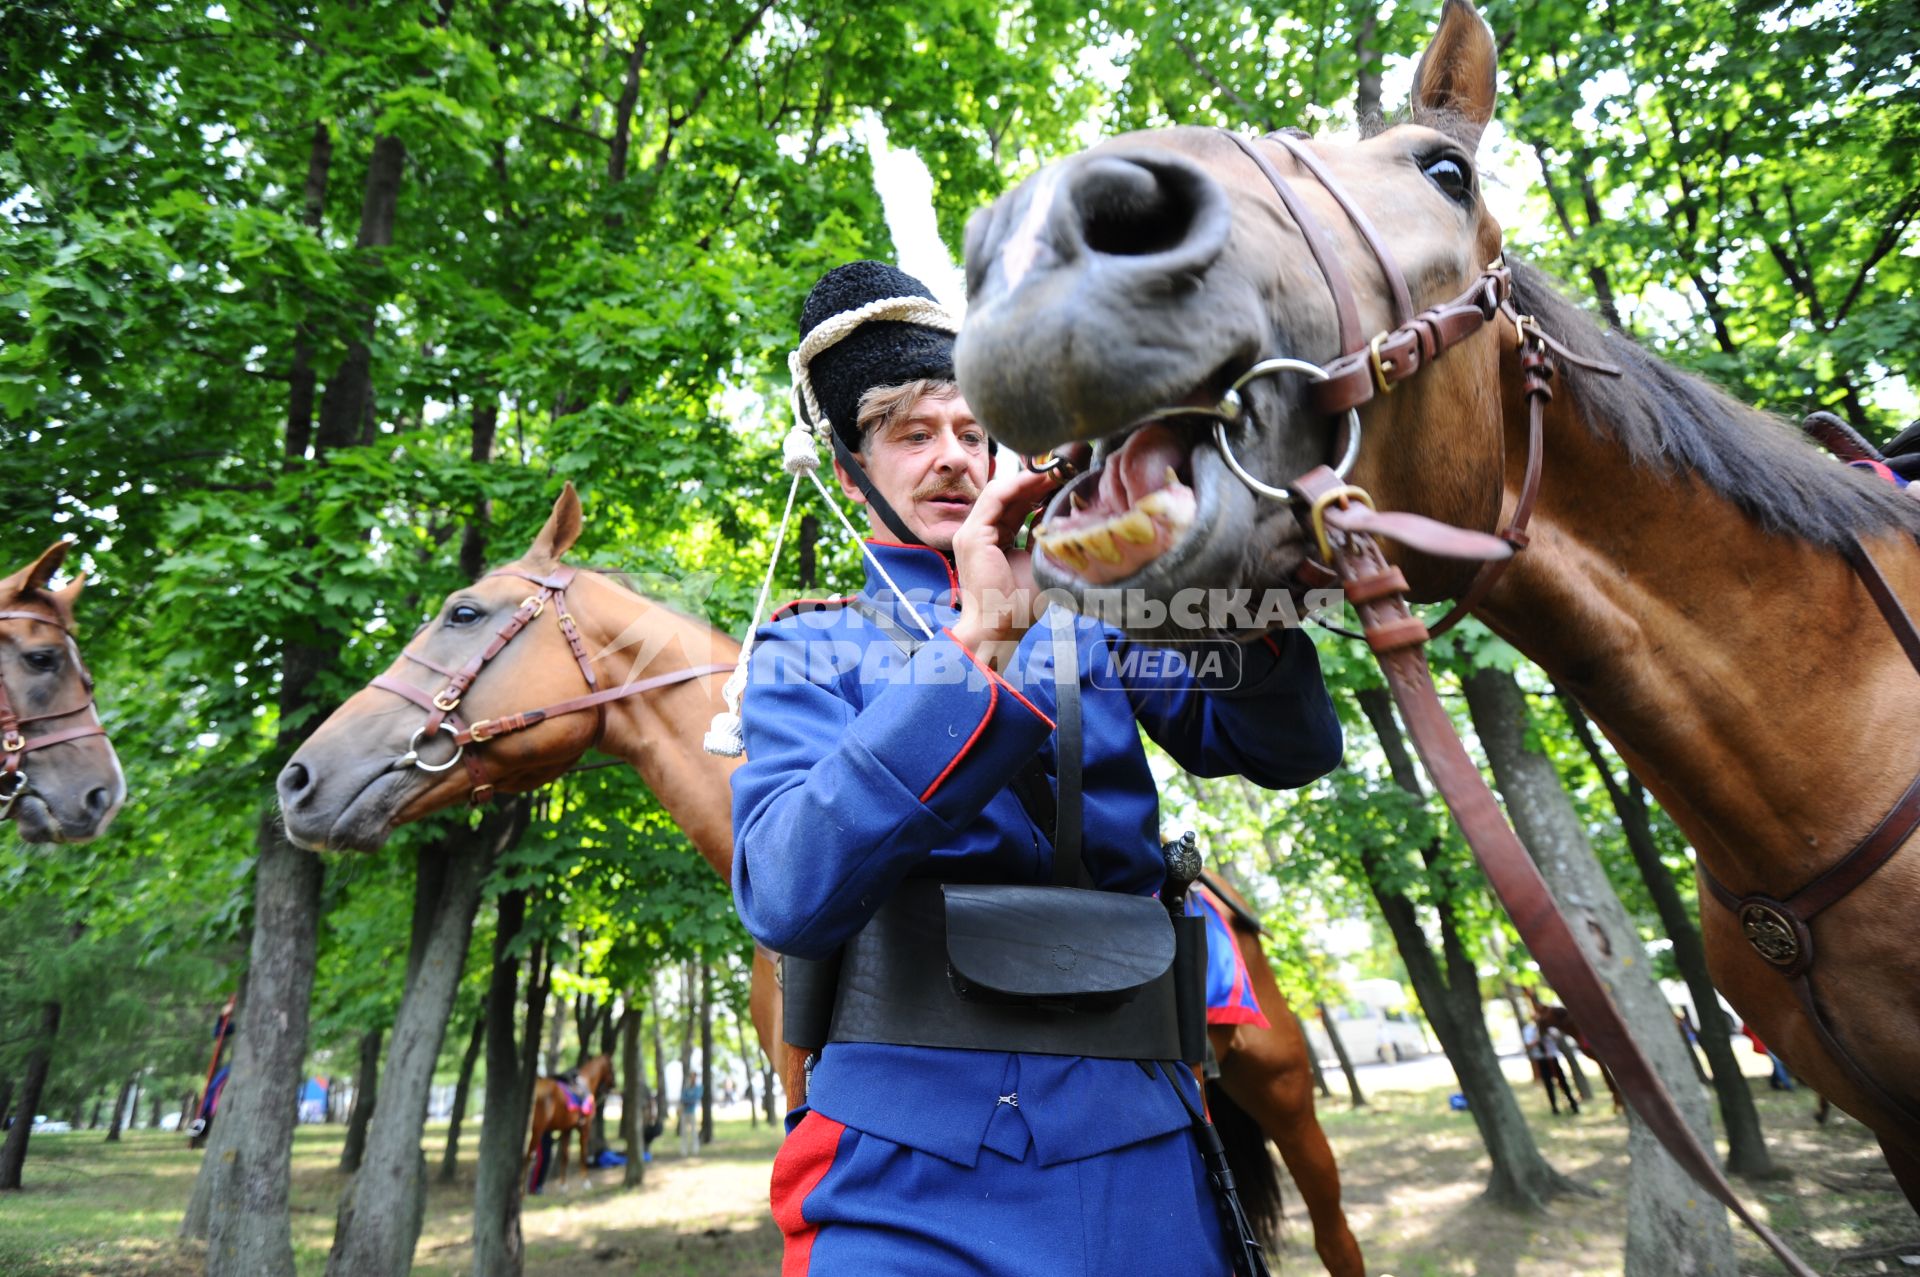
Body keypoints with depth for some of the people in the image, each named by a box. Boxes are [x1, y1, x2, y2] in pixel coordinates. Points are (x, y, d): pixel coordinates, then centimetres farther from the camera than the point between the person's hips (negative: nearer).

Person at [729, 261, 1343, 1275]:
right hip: (905, 1152, -2)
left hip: (1133, 1132, 3)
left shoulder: (1090, 615, 9)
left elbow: (1295, 750, 1)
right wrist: (975, 645, -24)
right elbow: (786, 897, -16)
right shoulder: (808, 649, 2)